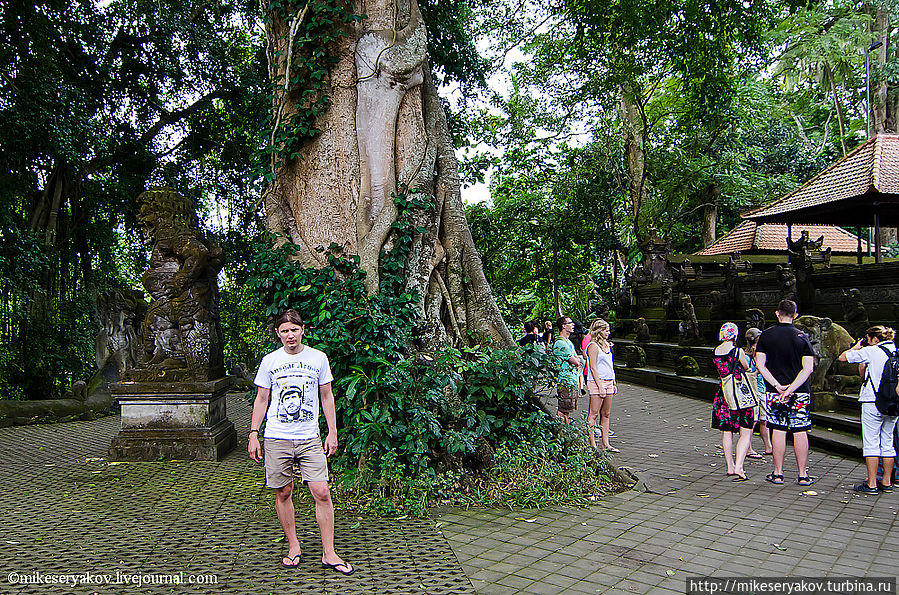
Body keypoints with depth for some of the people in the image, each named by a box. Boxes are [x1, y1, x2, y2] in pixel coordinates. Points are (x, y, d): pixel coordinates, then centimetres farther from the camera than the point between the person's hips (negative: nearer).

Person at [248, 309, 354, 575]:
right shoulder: (270, 361, 3)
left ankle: (329, 554, 4)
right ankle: (293, 546, 24)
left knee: (322, 493, -6)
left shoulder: (318, 358, 3)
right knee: (284, 493, 6)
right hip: (276, 439, 1)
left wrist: (332, 433, 5)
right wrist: (253, 435, 4)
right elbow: (261, 400, 10)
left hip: (309, 438, 0)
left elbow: (326, 397, 9)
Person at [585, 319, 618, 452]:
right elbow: (593, 368, -14)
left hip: (608, 383, 9)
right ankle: (592, 444, -2)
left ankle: (606, 444, 13)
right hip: (597, 382, -9)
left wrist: (614, 384, 18)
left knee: (606, 415, 9)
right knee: (593, 414, -4)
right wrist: (600, 386, -18)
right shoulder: (593, 346, -9)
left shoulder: (606, 345, 17)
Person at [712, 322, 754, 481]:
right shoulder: (738, 351, -12)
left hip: (723, 394, 5)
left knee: (726, 432, 13)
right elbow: (747, 369, 4)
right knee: (746, 433, 2)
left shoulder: (715, 351, 3)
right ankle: (738, 467, -9)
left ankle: (730, 467, 19)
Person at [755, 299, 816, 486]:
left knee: (778, 430, 4)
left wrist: (777, 385, -8)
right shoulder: (802, 337, -3)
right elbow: (808, 368, -10)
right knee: (800, 432, 5)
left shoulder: (766, 336, -1)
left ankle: (778, 474, 9)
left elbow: (760, 364, -5)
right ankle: (803, 475, 10)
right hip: (800, 393, 0)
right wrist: (791, 388, -11)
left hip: (774, 392, 1)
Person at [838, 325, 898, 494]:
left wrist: (857, 347, 13)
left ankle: (871, 484, -1)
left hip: (873, 402, -6)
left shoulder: (871, 351, -9)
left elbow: (842, 357, -2)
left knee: (871, 443, -2)